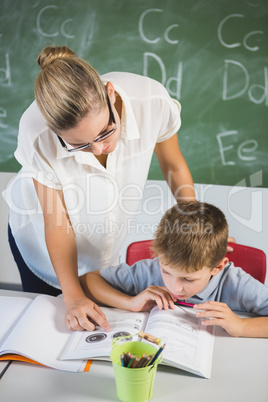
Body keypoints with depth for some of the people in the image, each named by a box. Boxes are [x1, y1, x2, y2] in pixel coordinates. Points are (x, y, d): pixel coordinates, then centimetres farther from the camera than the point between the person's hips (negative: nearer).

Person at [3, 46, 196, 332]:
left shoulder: (151, 101, -32)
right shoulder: (37, 133, -36)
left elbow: (174, 166, -12)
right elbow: (56, 224, -25)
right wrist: (73, 296, -30)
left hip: (106, 238, 2)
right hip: (42, 238, -1)